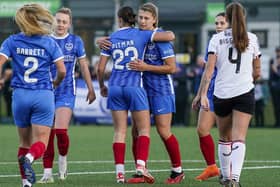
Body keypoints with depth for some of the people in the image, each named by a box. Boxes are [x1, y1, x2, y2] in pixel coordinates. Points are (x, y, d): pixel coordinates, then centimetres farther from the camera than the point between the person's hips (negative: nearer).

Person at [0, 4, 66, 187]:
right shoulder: (50, 43, -1)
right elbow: (62, 70, -3)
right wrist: (56, 82, 17)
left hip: (20, 96, 2)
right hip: (44, 96, -2)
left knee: (25, 142, 16)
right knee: (40, 142, -3)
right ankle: (29, 158, -35)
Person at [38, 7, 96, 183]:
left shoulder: (75, 41, 3)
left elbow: (84, 65, 10)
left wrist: (91, 88, 10)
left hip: (66, 92, -2)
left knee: (61, 131, -16)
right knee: (48, 133, 0)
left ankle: (63, 159, 14)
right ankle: (48, 172, 5)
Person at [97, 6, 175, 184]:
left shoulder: (111, 39, 7)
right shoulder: (141, 35, -1)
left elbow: (100, 68, 8)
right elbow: (170, 36, -7)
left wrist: (102, 86, 25)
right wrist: (166, 32, 17)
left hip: (115, 87, 3)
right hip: (135, 86, -3)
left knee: (120, 131, 6)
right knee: (144, 129, 4)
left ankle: (120, 172, 0)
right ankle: (141, 165, -15)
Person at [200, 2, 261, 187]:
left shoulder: (217, 39, 1)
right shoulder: (252, 39, 4)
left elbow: (209, 70, -7)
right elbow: (257, 72, 10)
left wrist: (203, 94, -8)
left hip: (221, 94, 1)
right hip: (245, 93, -1)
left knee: (224, 138, 18)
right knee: (239, 139, -8)